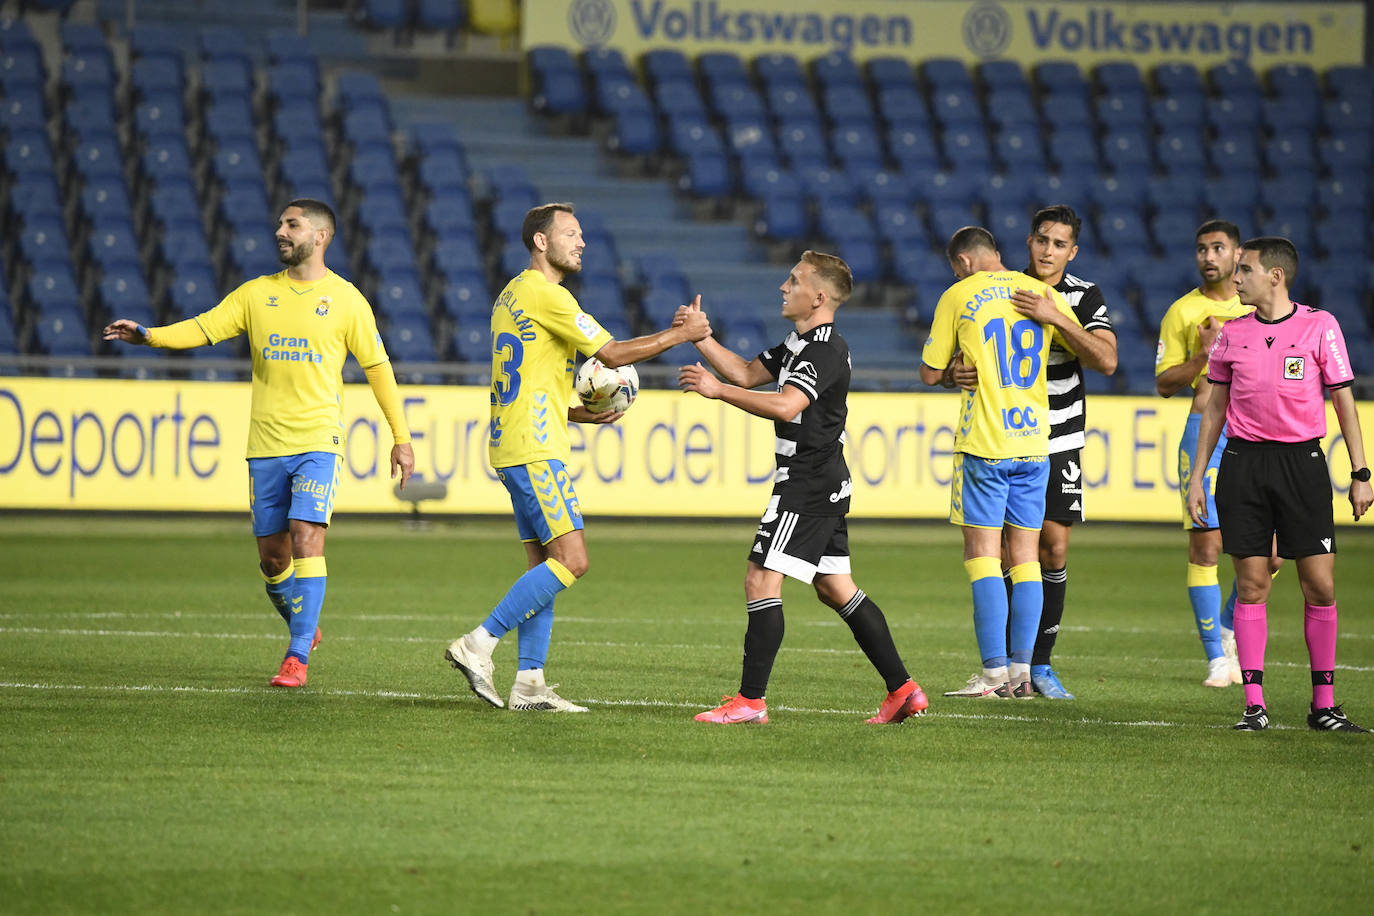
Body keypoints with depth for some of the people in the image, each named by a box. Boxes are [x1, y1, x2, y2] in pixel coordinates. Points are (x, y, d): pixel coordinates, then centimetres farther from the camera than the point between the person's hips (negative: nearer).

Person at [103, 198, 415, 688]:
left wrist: (401, 438, 6)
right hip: (265, 445, 4)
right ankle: (304, 629, 31)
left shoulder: (345, 299, 1)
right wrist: (146, 335, -15)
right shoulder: (257, 294, 9)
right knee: (272, 558, 6)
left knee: (306, 539, -18)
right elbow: (203, 328, 2)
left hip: (318, 443, -3)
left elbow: (378, 367, 6)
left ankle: (297, 657, -14)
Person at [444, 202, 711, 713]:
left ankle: (529, 684, 5)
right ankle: (478, 645, -15)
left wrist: (580, 414, 18)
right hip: (535, 449, -10)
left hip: (515, 447, 10)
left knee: (544, 565, 9)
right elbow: (611, 353, -12)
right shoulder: (544, 294, -12)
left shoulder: (513, 294, 19)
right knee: (571, 560, -13)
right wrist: (681, 334, -4)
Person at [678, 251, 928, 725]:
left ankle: (751, 700, -12)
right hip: (823, 487, 11)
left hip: (809, 487, -11)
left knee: (761, 579, -11)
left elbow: (785, 405, -29)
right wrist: (699, 337, 12)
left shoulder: (825, 349, -16)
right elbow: (748, 373, 21)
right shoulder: (801, 343, 16)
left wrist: (717, 389, -27)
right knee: (834, 588, 12)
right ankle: (903, 690, 11)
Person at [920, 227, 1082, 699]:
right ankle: (1021, 673, 5)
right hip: (1034, 443, 4)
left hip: (984, 444, -4)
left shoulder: (957, 297, -2)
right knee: (1025, 558, 7)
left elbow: (930, 373, 2)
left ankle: (994, 673, -7)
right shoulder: (1042, 293, 8)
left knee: (983, 557, -2)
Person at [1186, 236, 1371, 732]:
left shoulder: (1319, 325, 0)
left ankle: (1324, 704, 5)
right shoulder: (1231, 333, 8)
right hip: (1243, 463, 2)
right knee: (1252, 584, -1)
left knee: (1319, 584, -4)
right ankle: (1254, 704, 2)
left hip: (1302, 462, -2)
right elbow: (1214, 407, 16)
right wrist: (1197, 476, 12)